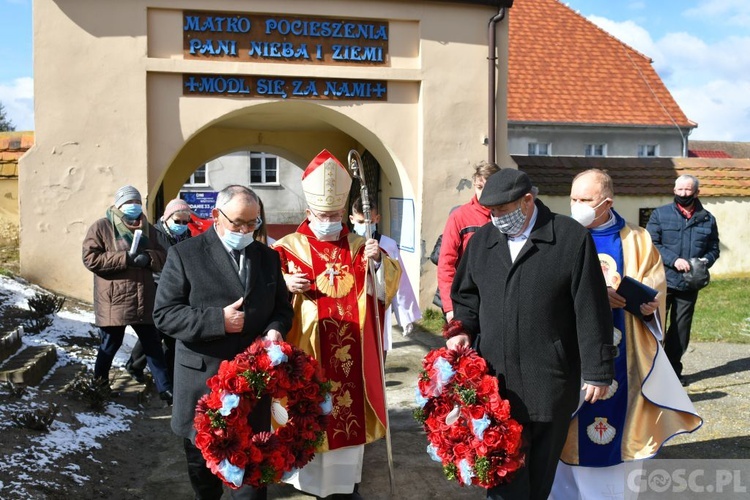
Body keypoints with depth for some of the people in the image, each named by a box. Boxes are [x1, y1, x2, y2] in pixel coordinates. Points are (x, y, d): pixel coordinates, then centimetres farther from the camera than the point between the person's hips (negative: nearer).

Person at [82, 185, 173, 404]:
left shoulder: (148, 229, 12)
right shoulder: (101, 227, -3)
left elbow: (163, 257, 9)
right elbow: (90, 258, -13)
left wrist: (148, 258, -14)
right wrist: (125, 258, -19)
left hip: (144, 300, 4)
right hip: (113, 301, -4)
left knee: (153, 345, 9)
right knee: (110, 345, 11)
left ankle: (165, 388, 16)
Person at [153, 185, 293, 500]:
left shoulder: (268, 257, 8)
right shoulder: (184, 254, -5)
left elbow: (282, 307, 13)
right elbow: (164, 314, -10)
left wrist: (275, 330, -10)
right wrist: (217, 320, -22)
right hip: (202, 379, -2)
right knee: (201, 457, 17)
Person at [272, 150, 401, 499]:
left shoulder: (358, 246, 9)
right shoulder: (289, 247, 1)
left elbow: (388, 284, 3)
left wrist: (378, 261, -15)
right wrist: (286, 285, -19)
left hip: (350, 347, 3)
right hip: (308, 345, -2)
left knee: (349, 409, 8)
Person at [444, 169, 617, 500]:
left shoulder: (572, 238, -6)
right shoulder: (482, 240, 8)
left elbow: (591, 310, -6)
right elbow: (466, 295, 19)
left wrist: (597, 371, -6)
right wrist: (461, 329, -1)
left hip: (550, 378, -3)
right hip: (495, 376, 3)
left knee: (541, 467, 13)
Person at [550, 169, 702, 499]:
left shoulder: (636, 241, 5)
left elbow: (655, 289, 7)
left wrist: (648, 305, -15)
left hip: (622, 354, 1)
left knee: (623, 420, 6)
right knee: (573, 430, 3)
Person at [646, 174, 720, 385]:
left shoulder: (707, 219, 9)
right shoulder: (660, 214, 0)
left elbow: (713, 249, 15)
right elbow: (651, 244, -7)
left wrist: (705, 261, -7)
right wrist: (674, 260, -19)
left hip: (689, 284, 3)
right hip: (662, 281, -3)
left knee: (680, 328, 11)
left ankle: (673, 370, 22)